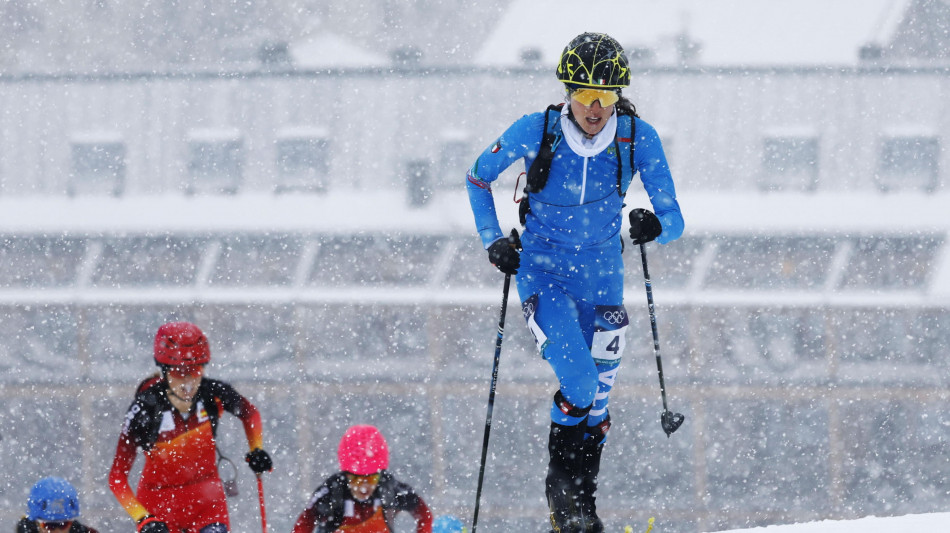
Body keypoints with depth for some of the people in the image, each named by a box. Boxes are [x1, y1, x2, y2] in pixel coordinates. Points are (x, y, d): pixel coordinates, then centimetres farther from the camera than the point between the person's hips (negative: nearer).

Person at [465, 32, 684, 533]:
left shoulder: (638, 138, -14)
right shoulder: (535, 132, -17)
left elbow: (674, 222, -11)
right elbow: (478, 178, 1)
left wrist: (655, 225, -33)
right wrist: (493, 242, -8)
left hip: (601, 278, 3)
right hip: (543, 271, -3)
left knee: (597, 394, 8)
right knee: (578, 383, -20)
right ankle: (561, 486, 4)